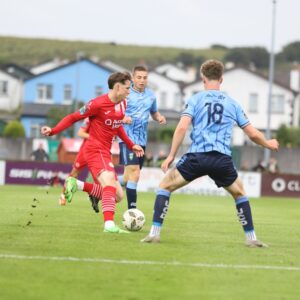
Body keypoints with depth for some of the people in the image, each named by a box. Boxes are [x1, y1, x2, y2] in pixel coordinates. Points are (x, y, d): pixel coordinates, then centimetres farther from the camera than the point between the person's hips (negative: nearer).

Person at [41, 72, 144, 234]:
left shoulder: (122, 104, 8)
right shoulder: (98, 104, -15)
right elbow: (73, 117, -8)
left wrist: (131, 145, 21)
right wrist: (53, 131, -18)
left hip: (105, 152, 9)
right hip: (95, 149, -9)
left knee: (116, 195, 7)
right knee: (110, 185, -28)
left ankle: (76, 185, 12)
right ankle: (109, 224, -39)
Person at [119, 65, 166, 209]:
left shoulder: (151, 95, 11)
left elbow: (154, 112, 26)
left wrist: (160, 117, 3)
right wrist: (122, 118, -25)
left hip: (142, 140, 7)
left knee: (128, 177, 13)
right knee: (134, 173, -20)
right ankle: (132, 211, -19)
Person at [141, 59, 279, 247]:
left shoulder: (196, 99, 8)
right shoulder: (232, 103, 15)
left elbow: (182, 127, -6)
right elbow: (253, 134, 17)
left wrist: (171, 156, -1)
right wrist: (268, 144, 38)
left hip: (197, 156, -2)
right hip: (223, 159, 2)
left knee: (165, 186, 14)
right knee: (240, 193, 27)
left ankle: (155, 233, 2)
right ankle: (251, 238, 22)